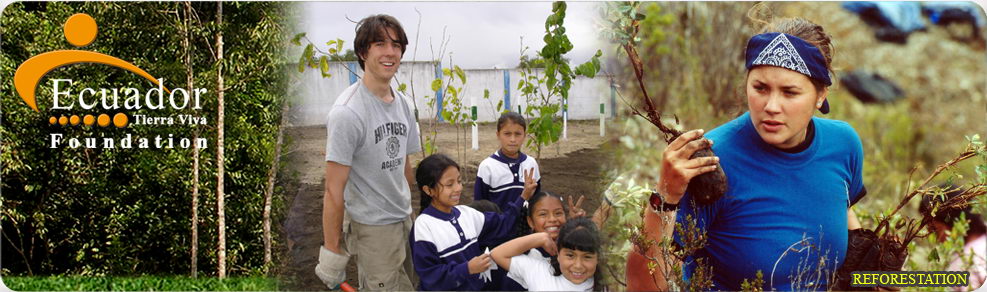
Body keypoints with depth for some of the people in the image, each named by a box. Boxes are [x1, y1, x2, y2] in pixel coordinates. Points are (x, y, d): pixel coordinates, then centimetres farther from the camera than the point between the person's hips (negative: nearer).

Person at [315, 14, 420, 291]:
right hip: (372, 228, -8)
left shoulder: (402, 103, 5)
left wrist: (410, 209, 14)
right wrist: (332, 251, -17)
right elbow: (334, 190, -19)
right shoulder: (347, 112, -19)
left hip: (404, 220, 8)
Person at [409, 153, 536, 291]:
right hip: (447, 287, -5)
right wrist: (467, 269, -23)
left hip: (477, 285, 5)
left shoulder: (466, 213, 4)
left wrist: (523, 197, 6)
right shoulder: (424, 226, -14)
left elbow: (501, 225, 12)